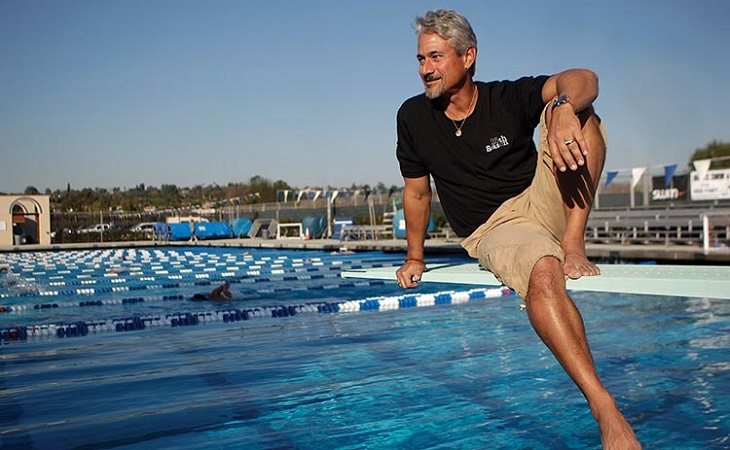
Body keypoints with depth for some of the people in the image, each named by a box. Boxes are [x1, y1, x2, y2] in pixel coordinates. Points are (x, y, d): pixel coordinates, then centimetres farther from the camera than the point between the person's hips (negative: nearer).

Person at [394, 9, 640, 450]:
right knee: (543, 274, -38)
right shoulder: (413, 117, 3)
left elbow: (583, 79, -20)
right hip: (494, 230, -1)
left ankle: (573, 246, -27)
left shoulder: (508, 97, -3)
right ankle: (606, 409, -44)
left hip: (543, 201, 2)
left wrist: (564, 107, -43)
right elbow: (417, 191, 13)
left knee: (576, 111, -20)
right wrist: (415, 257, 17)